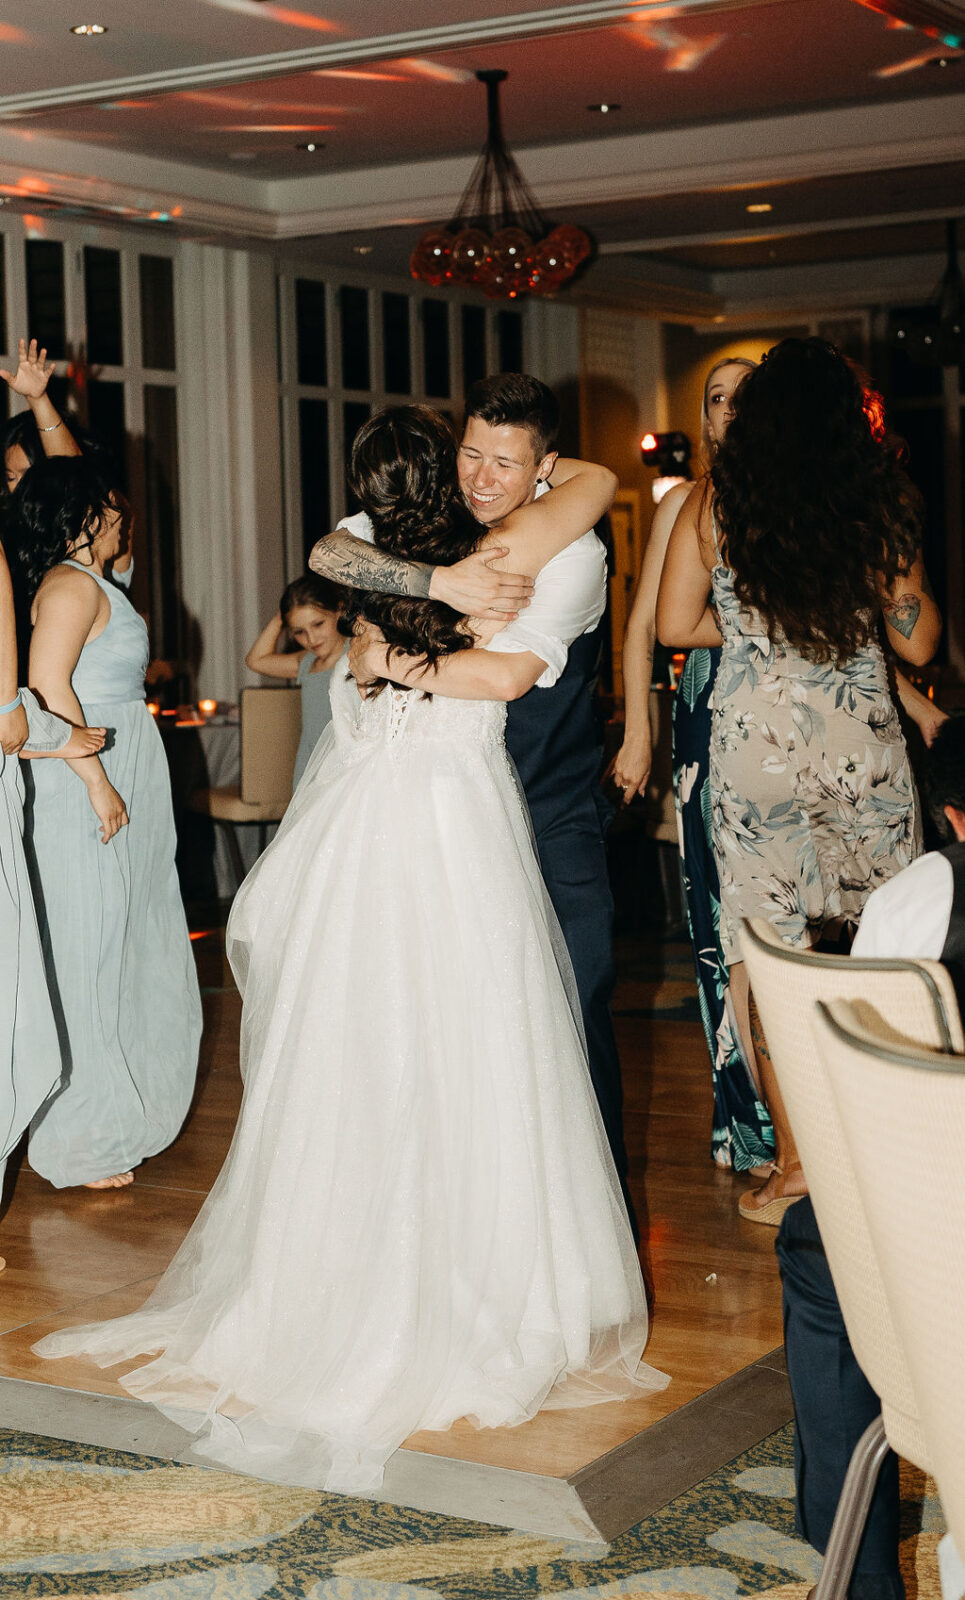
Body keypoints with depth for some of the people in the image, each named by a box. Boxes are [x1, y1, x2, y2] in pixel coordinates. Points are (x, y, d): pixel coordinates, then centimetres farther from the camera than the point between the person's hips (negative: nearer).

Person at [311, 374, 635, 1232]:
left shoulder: (572, 550, -17)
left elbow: (508, 676, -29)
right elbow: (328, 554, -14)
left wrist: (384, 659, -18)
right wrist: (440, 582, -27)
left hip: (556, 814, -4)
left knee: (574, 1009, 0)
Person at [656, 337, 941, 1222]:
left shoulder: (711, 506, -1)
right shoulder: (877, 507, -2)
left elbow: (675, 625, 0)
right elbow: (919, 640, 4)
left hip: (754, 742, 0)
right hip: (863, 742, 0)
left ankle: (796, 1156, 8)